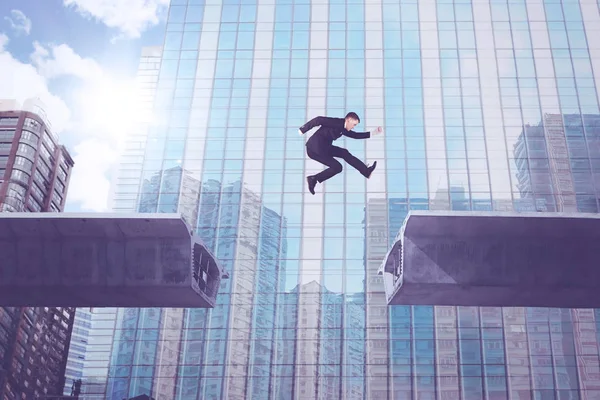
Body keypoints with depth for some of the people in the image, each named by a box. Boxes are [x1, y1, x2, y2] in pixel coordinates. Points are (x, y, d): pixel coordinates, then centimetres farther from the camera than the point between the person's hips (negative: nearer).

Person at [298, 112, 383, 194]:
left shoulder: (343, 129, 13)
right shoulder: (336, 122, -16)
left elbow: (355, 135, 18)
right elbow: (318, 120, -19)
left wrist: (373, 132, 14)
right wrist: (303, 130, -17)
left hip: (323, 148, 9)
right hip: (315, 148, -9)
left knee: (344, 153, 2)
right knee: (337, 167, -7)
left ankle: (366, 171, 5)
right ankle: (313, 179, 1)